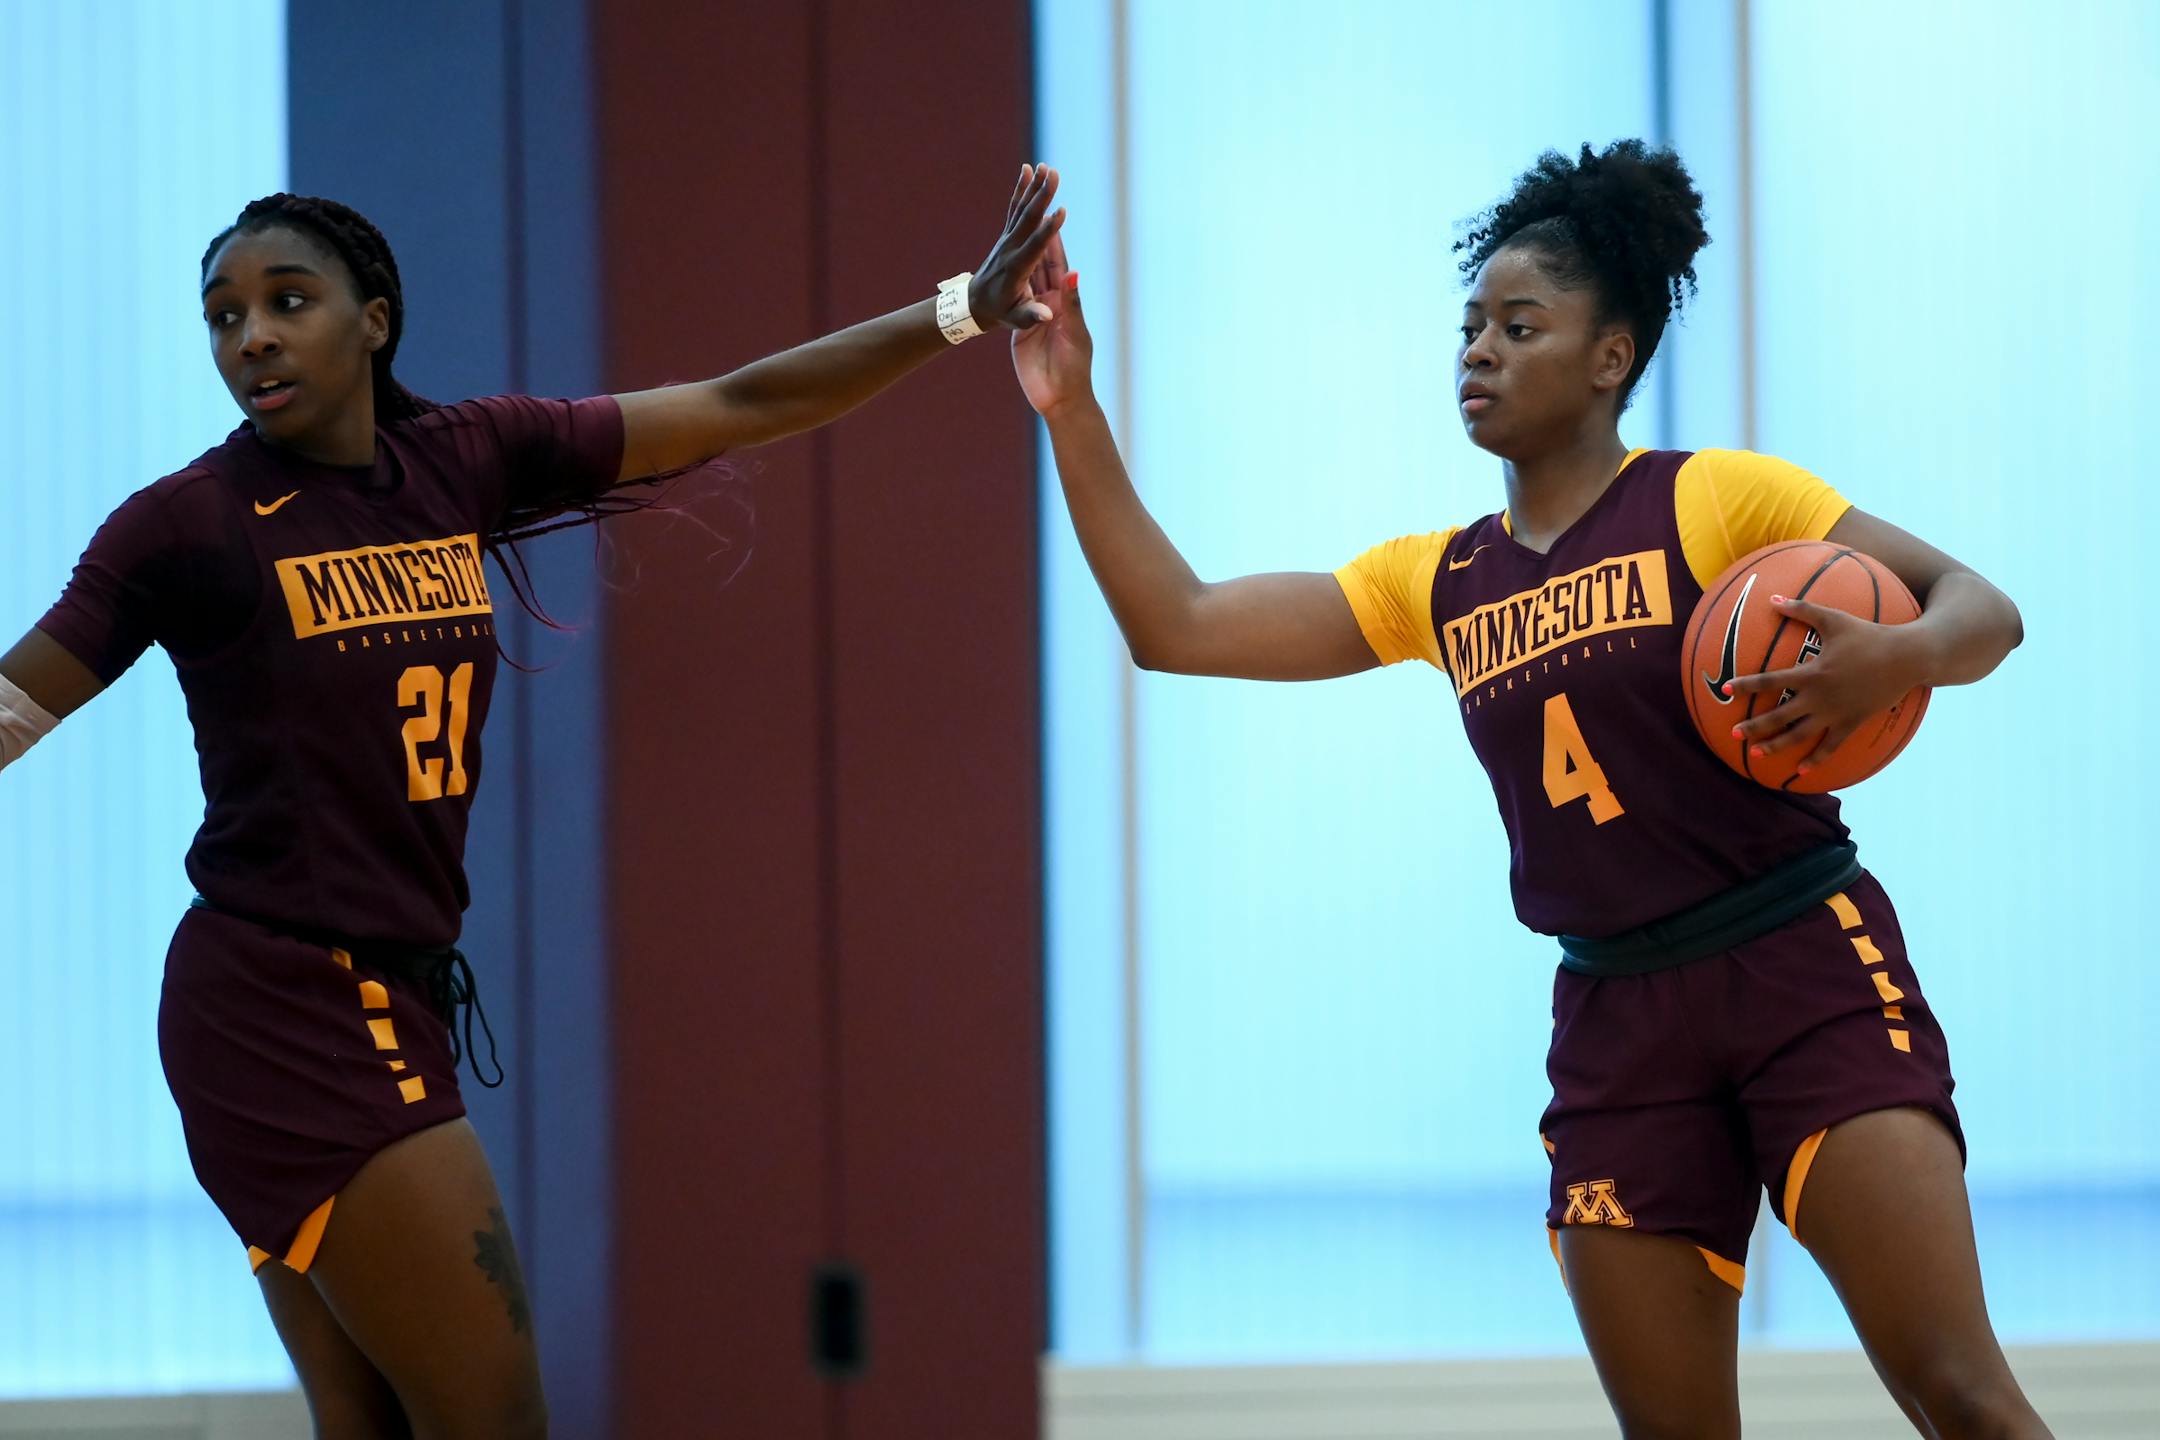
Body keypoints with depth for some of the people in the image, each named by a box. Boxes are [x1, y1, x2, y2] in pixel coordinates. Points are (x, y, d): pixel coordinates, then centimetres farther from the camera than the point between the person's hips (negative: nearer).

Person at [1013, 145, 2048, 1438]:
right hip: (1621, 1026, 5)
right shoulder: (1435, 586, 13)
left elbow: (1984, 609, -3)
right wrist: (1073, 413, 5)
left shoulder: (1711, 498, -2)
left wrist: (1894, 661, -25)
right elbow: (1176, 626, 12)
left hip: (1804, 976, -5)